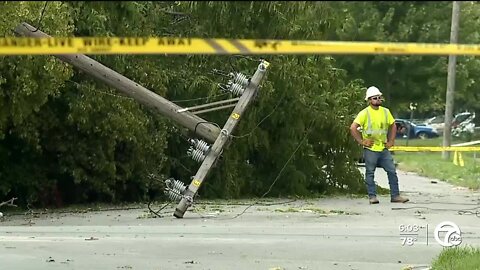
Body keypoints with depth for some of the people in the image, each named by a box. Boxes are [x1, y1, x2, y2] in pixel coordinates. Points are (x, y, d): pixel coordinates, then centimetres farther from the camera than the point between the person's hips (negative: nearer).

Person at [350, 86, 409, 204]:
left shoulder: (385, 112, 9)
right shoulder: (364, 113, -8)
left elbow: (393, 126, 22)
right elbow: (353, 128, -13)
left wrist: (391, 141, 12)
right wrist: (361, 141, -12)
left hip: (384, 149, 5)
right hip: (370, 150, -5)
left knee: (392, 171, 2)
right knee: (370, 173, 1)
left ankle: (395, 195, 8)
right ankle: (372, 197, 7)